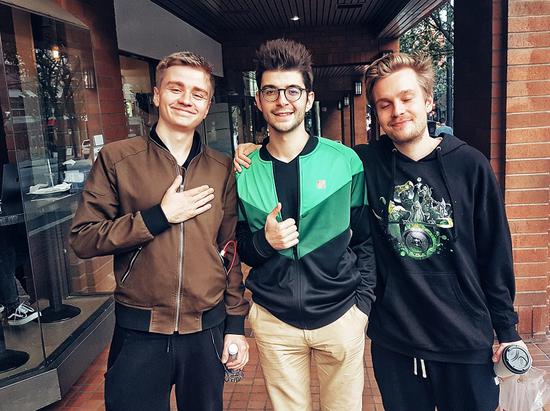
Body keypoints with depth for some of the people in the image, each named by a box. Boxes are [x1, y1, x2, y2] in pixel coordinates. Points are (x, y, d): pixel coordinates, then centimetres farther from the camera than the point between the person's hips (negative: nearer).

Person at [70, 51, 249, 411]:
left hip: (207, 331, 2)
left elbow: (231, 252, 5)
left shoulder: (222, 170, 2)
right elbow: (83, 239, -8)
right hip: (139, 333, -2)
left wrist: (236, 325, 5)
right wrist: (160, 216, -17)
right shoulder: (117, 158, -4)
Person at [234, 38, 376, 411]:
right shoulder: (244, 172, -2)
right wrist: (264, 241, -15)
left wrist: (364, 300, -4)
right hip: (274, 320, 1)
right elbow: (240, 248, 5)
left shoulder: (345, 161, -6)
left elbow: (366, 237, 2)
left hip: (341, 315, 0)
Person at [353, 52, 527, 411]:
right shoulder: (366, 163, -6)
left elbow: (495, 254, -1)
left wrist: (507, 330, 2)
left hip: (466, 341, 0)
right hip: (393, 341, 1)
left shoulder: (470, 165, -6)